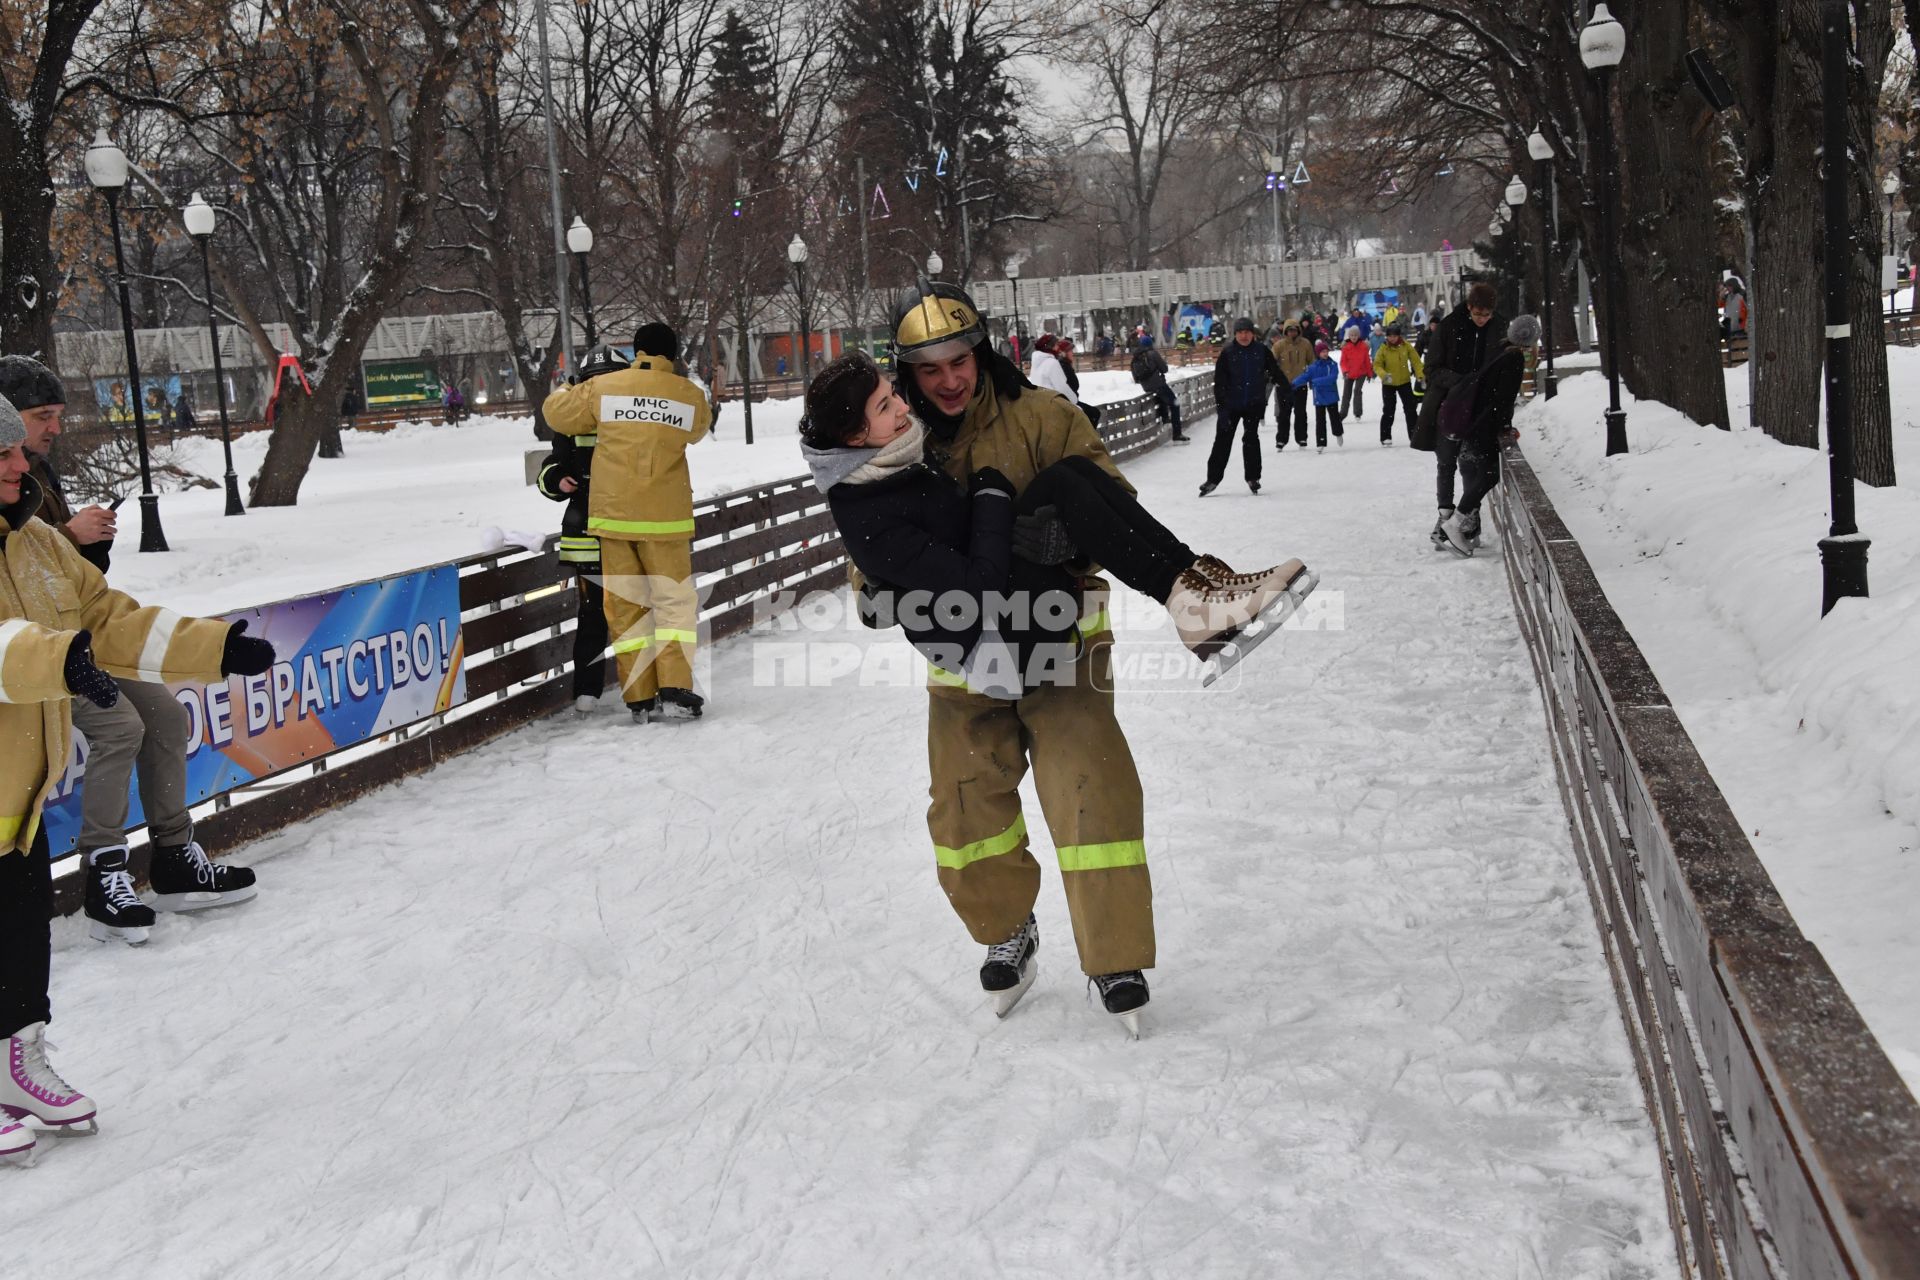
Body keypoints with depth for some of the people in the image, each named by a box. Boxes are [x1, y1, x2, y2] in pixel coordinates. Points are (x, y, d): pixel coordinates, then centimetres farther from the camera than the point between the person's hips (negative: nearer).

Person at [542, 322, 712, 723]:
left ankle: (640, 699, 7)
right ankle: (675, 691, -5)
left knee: (625, 605, 7)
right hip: (665, 517, -1)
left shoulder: (602, 388, 0)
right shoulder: (690, 395, -1)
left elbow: (557, 412, 12)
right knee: (675, 600, 6)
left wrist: (567, 390, 33)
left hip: (612, 513, 1)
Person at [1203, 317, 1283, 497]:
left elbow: (1274, 372, 10)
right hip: (1231, 404, 0)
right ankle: (1213, 478, 6)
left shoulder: (1262, 351, -1)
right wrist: (1220, 405, -12)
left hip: (1254, 404, 0)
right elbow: (1219, 380, -6)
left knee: (1251, 438, 5)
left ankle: (1253, 477, 15)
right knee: (1222, 441, 1)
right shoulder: (1227, 353, -4)